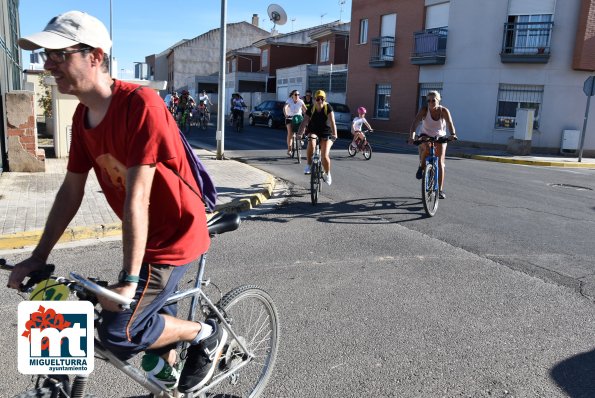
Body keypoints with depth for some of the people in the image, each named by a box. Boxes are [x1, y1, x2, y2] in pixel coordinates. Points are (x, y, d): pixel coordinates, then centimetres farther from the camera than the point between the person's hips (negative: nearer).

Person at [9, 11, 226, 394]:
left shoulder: (140, 104, -25)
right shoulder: (82, 116, 1)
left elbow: (137, 197, -28)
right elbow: (71, 190, 5)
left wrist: (128, 279, -25)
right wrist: (38, 257, 6)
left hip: (174, 236, -8)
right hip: (146, 235, 8)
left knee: (118, 333, -7)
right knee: (151, 317, 19)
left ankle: (208, 334, 14)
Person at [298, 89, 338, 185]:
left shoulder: (328, 108, -14)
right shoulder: (311, 110, -9)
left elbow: (332, 122, -25)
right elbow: (304, 123, -17)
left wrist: (334, 134, -39)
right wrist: (299, 134, -32)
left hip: (326, 134, -1)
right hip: (314, 132, 1)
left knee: (325, 156, -15)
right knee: (311, 144, -34)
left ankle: (327, 174, 14)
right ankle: (309, 165, -12)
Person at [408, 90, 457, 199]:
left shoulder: (444, 111, -17)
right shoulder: (424, 110, -19)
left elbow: (450, 124, -30)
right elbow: (415, 123, -31)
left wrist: (453, 134, -52)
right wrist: (412, 136, -49)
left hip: (440, 137, 1)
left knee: (440, 163, -9)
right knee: (426, 149, -36)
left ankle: (440, 190, -3)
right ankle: (421, 167, -6)